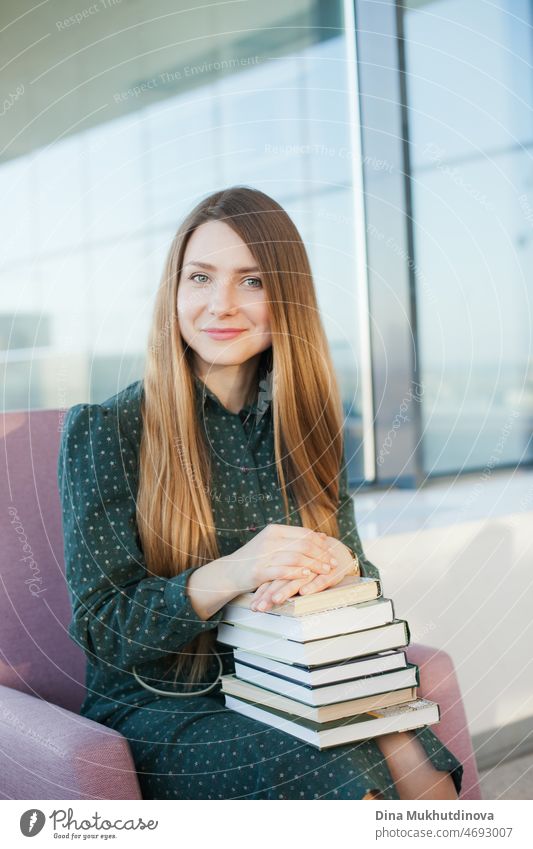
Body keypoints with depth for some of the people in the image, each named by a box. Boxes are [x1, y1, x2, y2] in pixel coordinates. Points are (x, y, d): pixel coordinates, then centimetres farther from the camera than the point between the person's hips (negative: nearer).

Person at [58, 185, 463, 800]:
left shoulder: (305, 426, 5)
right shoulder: (103, 429, -7)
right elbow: (100, 628, -10)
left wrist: (337, 562, -16)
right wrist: (228, 575, -27)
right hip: (155, 708, -4)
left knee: (414, 762, -23)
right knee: (347, 783, -27)